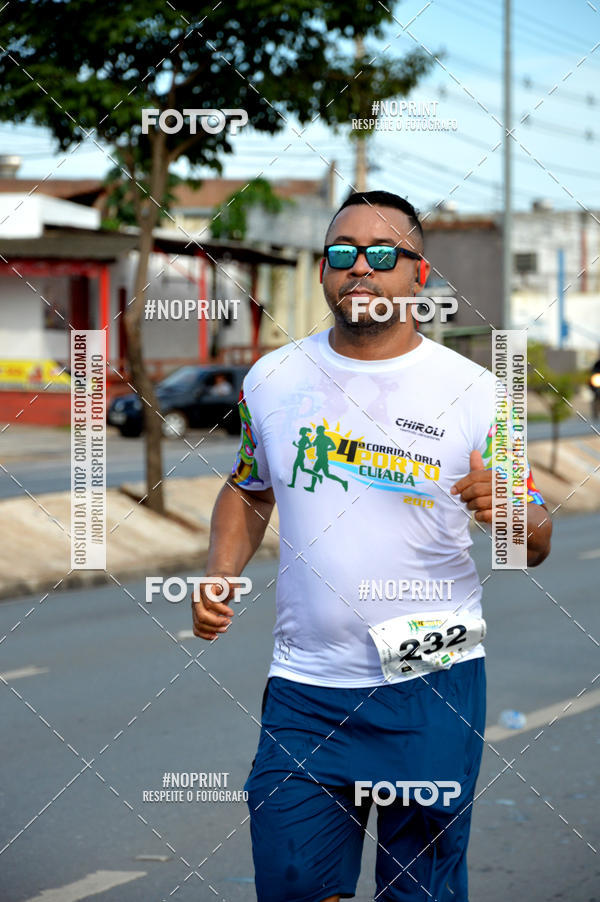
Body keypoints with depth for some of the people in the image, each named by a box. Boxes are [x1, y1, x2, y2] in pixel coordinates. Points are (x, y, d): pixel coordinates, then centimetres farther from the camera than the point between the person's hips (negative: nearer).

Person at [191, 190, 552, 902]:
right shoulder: (271, 379, 4)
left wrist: (509, 514, -20)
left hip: (432, 682, -2)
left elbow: (537, 542, 2)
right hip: (304, 685, 2)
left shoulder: (474, 393, -3)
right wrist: (220, 572, 4)